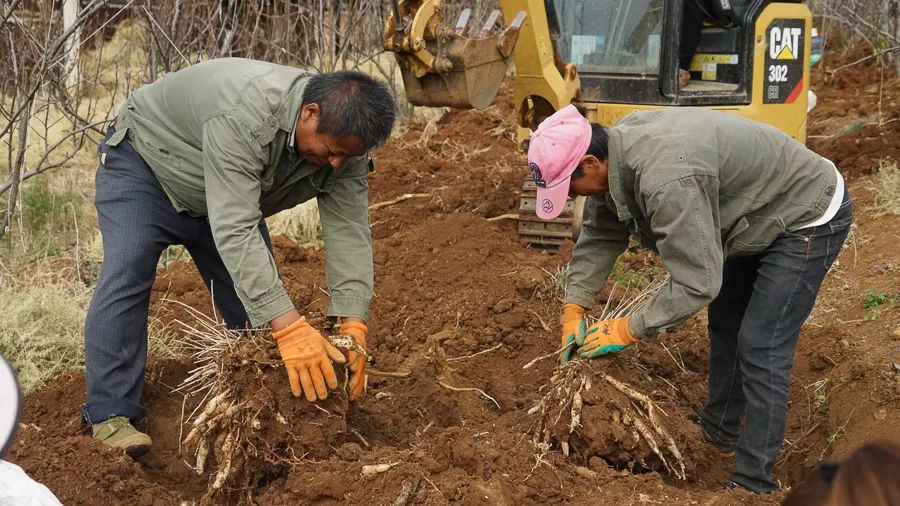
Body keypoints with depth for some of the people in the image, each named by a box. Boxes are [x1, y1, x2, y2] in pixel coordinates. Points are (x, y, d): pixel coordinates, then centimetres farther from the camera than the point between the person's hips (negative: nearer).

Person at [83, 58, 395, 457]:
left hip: (225, 196, 7)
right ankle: (111, 414, -20)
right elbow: (235, 231, -46)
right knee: (127, 274, -23)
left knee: (261, 290, 0)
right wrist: (289, 327, -51)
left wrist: (353, 325, -33)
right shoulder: (243, 116, -43)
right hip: (145, 161, -6)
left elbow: (349, 232, -21)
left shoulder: (342, 137, -21)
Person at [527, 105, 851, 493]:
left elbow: (697, 282, -35)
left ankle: (752, 483, -3)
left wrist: (629, 330, -24)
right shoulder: (615, 153, -10)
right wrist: (574, 308, -4)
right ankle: (720, 429, 38)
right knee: (725, 322, 21)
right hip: (761, 214, 10)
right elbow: (599, 235, 3)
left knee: (760, 349, -11)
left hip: (809, 217, -10)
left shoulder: (666, 180, -39)